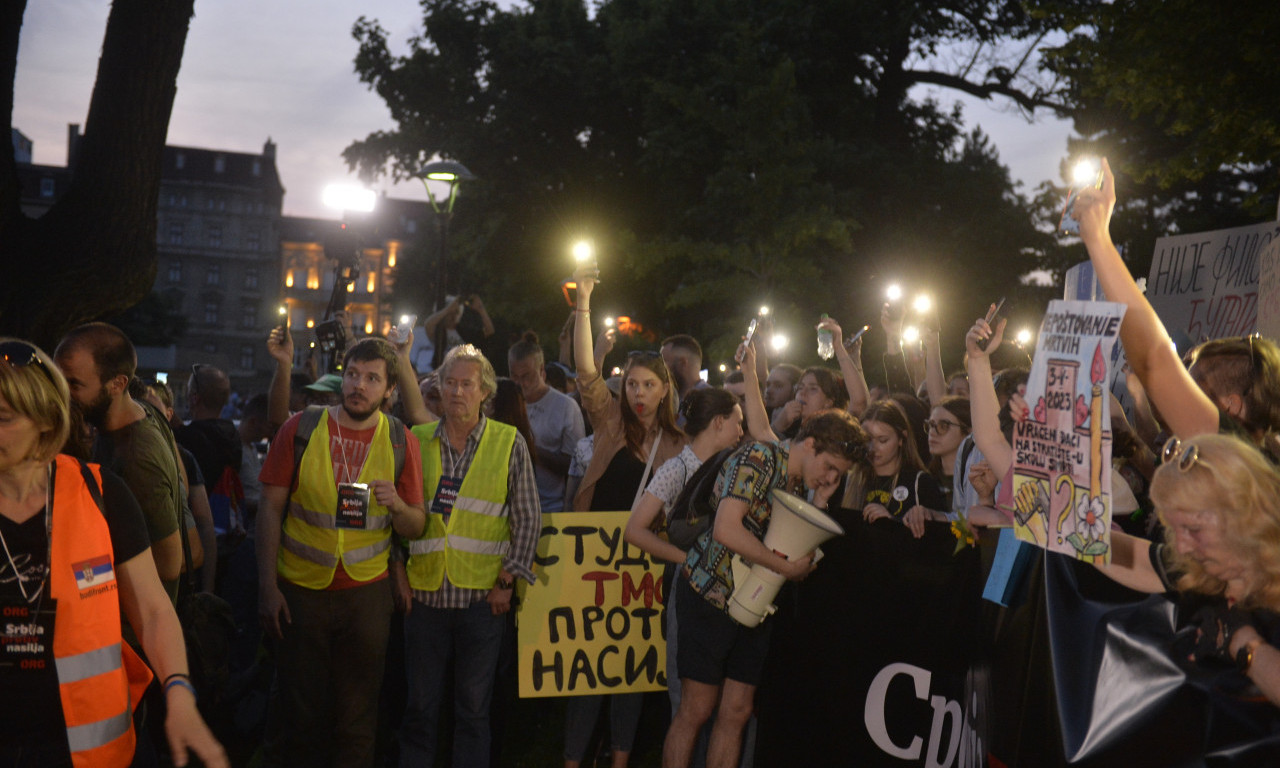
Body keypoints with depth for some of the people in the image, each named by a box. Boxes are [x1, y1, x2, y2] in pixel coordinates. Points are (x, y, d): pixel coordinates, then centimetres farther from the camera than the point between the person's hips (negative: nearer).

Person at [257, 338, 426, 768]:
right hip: (300, 589, -1)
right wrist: (267, 586, -7)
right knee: (300, 710, 9)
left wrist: (397, 506, -21)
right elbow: (270, 507, -2)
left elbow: (416, 527, 1)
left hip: (366, 592, 1)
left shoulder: (400, 441, -1)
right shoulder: (300, 429, -4)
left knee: (358, 716, 10)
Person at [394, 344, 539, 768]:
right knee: (420, 703, 9)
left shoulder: (510, 443, 1)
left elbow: (528, 519, 2)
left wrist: (508, 579, -3)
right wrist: (400, 571, 2)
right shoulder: (416, 440, 5)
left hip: (483, 595, -1)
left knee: (474, 705, 7)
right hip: (424, 591, 1)